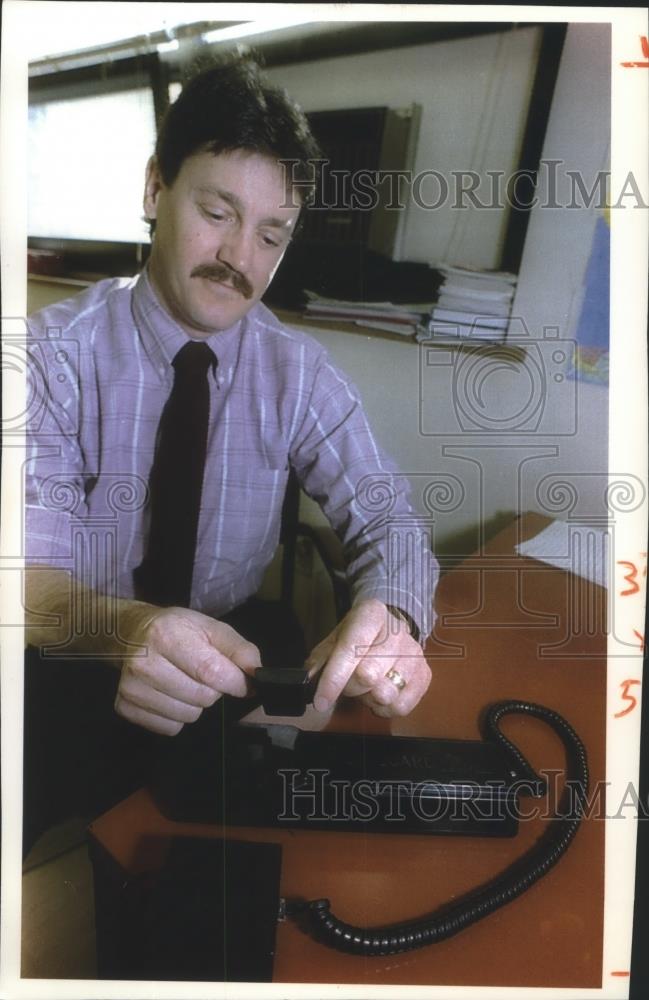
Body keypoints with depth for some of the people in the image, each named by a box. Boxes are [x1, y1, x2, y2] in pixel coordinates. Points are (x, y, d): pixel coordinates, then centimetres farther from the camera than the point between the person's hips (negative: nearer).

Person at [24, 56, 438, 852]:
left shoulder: (296, 368, -3)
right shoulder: (58, 351, -11)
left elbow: (385, 517, -9)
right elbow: (33, 573, -21)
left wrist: (391, 616, -34)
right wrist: (126, 630, -44)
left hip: (236, 661, 3)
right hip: (78, 676, -2)